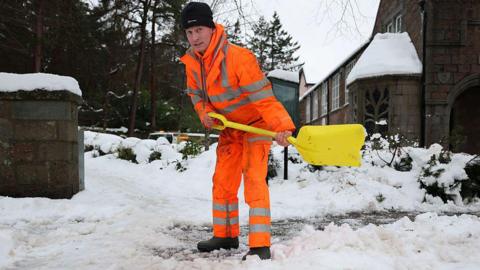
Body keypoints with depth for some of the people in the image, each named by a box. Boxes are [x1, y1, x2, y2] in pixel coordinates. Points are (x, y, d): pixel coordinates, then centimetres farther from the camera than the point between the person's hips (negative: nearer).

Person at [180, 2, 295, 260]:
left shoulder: (239, 57, -30)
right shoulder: (191, 60, -7)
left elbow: (262, 96, -33)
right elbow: (196, 93, 8)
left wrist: (281, 125, -46)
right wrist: (205, 113, -13)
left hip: (256, 124, -7)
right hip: (229, 128, 7)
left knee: (254, 181, -17)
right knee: (222, 182, 11)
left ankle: (260, 246, -15)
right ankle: (226, 235, 26)